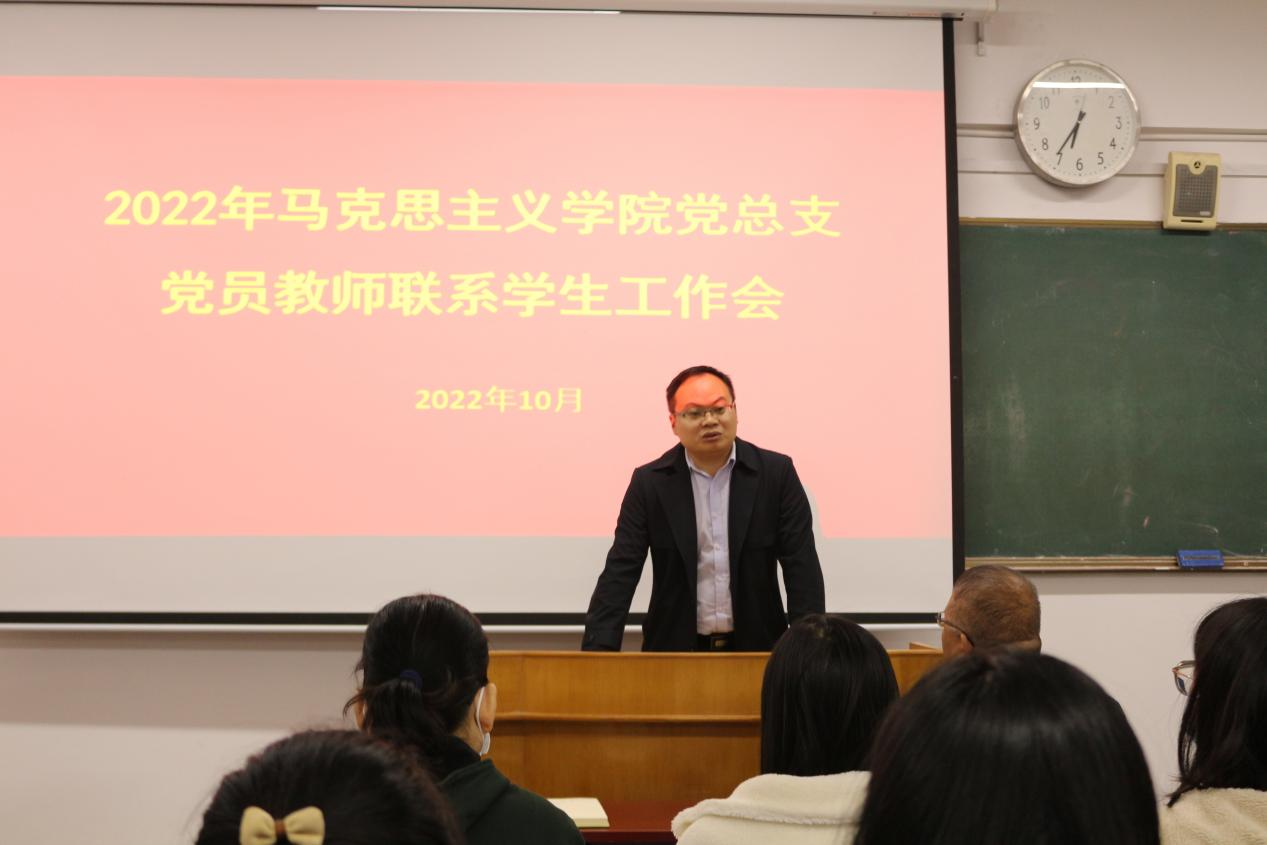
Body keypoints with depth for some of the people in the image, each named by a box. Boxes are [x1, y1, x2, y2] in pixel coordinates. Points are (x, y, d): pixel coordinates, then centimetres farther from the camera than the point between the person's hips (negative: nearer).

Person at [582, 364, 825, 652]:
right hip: (675, 649, 0)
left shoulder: (776, 472, -1)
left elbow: (802, 568, -2)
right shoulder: (650, 482, -1)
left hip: (756, 648, 0)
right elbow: (620, 573, -3)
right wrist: (597, 652, -15)